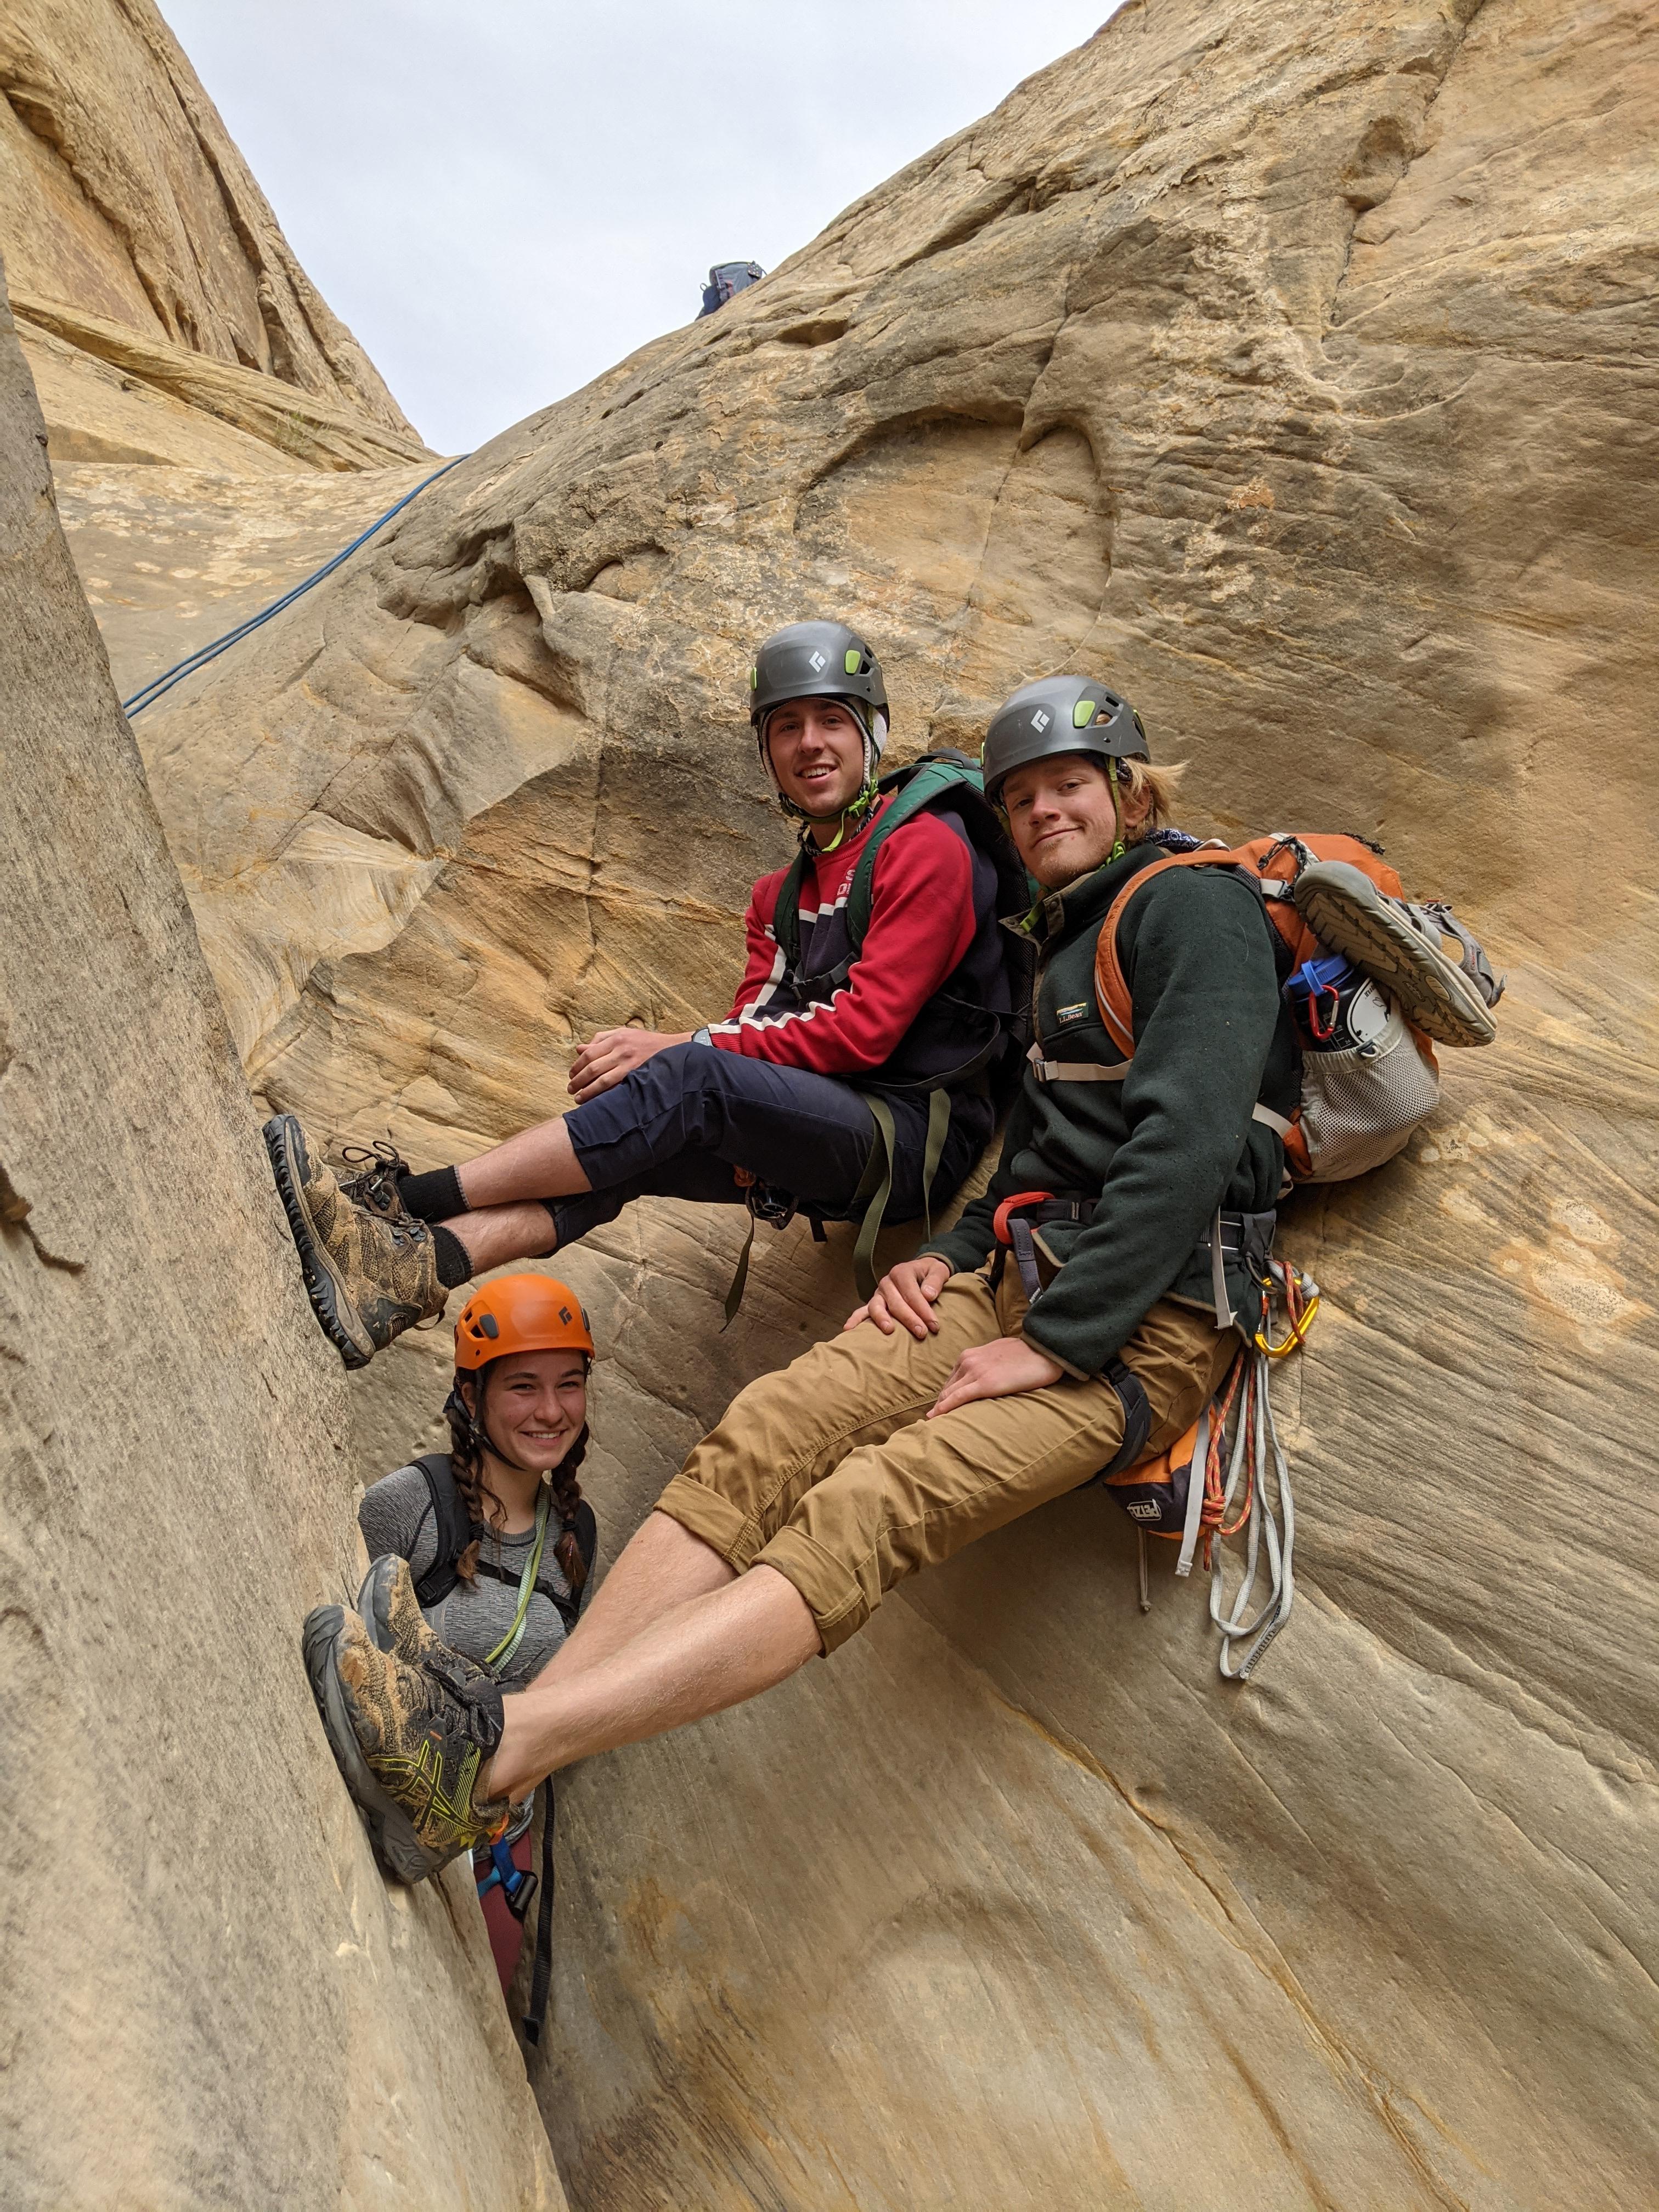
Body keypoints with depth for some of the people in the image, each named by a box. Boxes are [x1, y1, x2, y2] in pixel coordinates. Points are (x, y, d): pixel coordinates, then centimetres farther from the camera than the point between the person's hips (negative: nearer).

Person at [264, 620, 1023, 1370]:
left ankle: (406, 1199, -26)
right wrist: (649, 1056, -15)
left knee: (692, 1080, -28)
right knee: (628, 1145, -16)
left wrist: (682, 1049, -19)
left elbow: (864, 1029, -17)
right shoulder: (781, 894, 18)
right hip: (823, 1144, 7)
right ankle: (411, 1271, -28)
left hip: (916, 1135, -7)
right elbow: (751, 1030, 7)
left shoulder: (927, 847, -7)